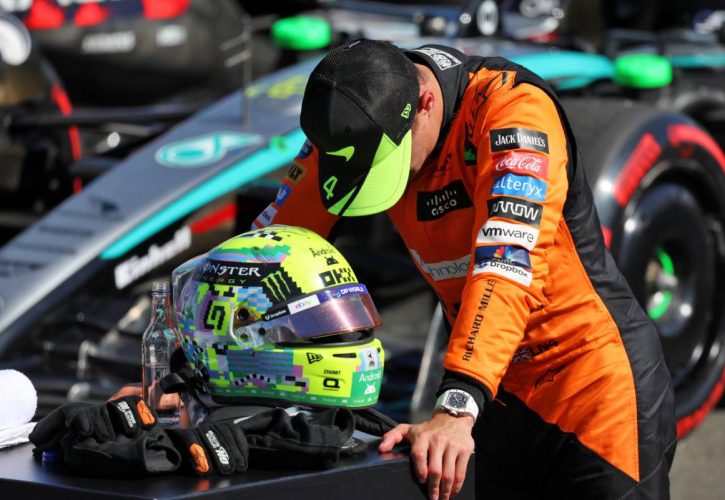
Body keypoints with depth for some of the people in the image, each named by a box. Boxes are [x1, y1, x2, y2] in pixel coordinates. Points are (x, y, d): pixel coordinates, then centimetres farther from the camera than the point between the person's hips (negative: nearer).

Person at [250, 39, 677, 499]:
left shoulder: (515, 105, -25)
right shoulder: (350, 130, -7)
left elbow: (507, 259, -37)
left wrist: (456, 408, -47)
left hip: (599, 376, -6)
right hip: (506, 391, 6)